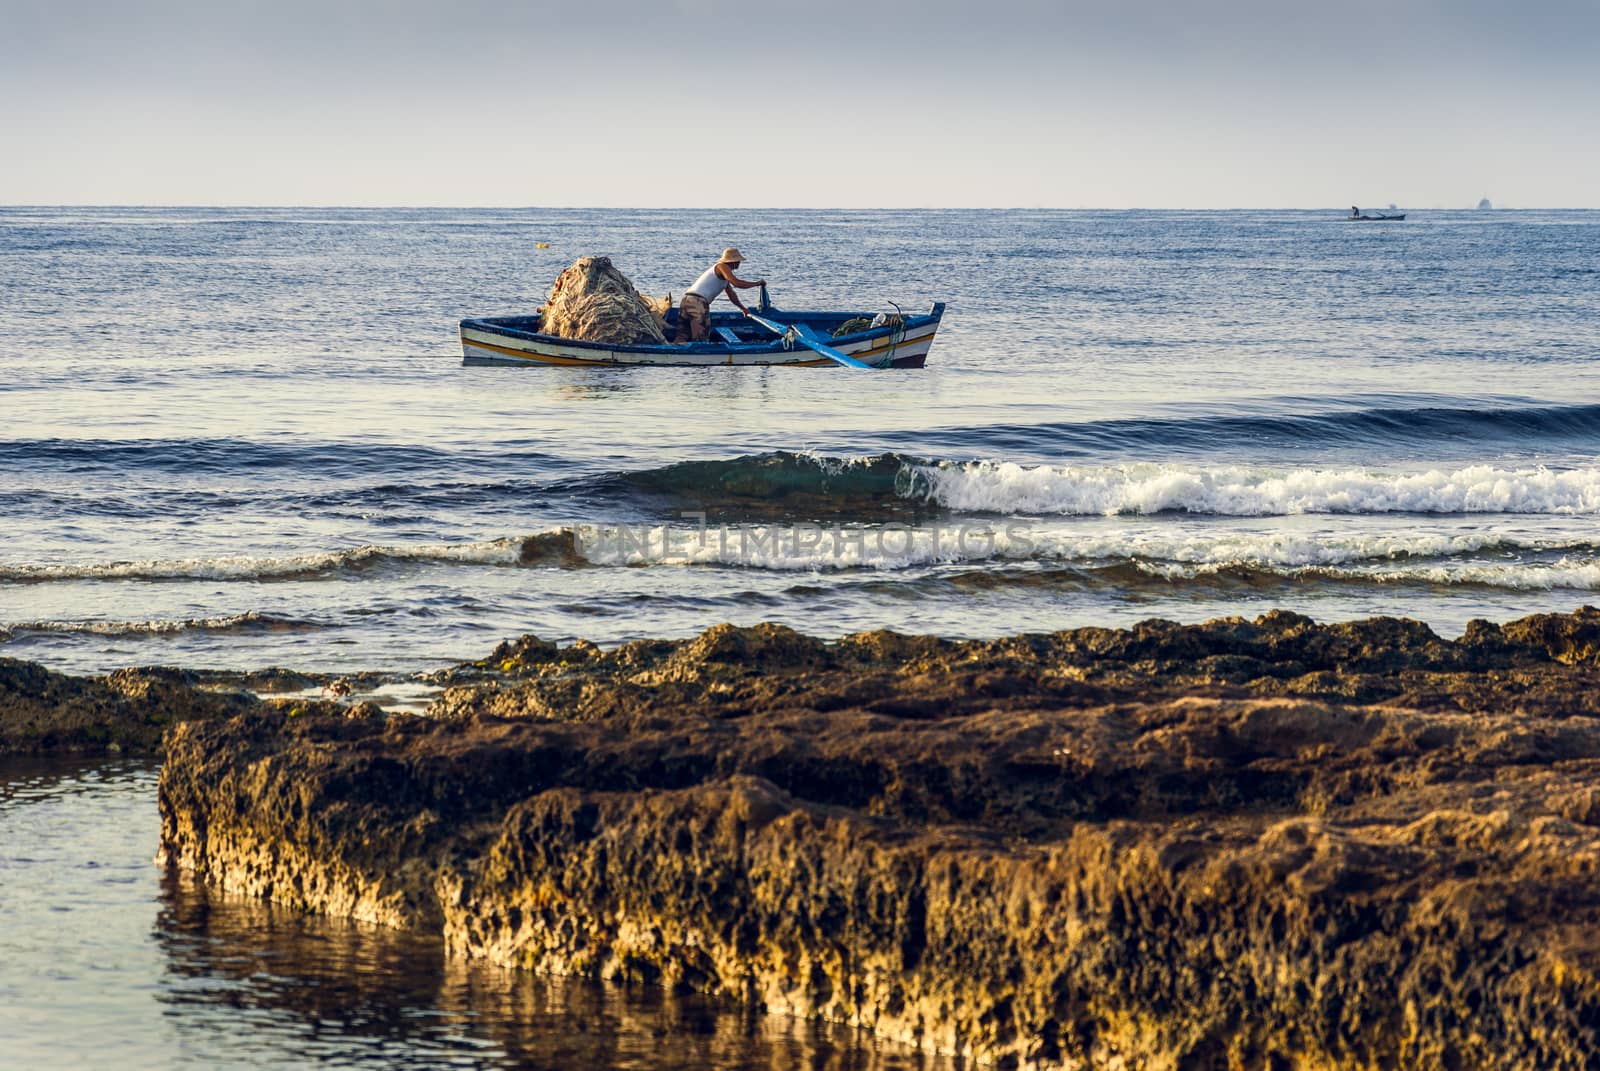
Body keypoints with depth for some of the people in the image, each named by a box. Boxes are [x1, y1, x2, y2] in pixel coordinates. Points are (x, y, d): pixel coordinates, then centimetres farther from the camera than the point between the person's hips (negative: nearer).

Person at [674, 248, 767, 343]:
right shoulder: (722, 267, -1)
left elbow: (731, 293, 42)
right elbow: (737, 283, -15)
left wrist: (743, 308, 51)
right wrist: (757, 283, -3)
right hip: (698, 302, -10)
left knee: (682, 338, 7)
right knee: (699, 338, -9)